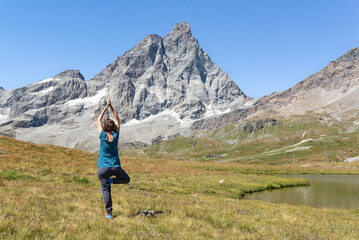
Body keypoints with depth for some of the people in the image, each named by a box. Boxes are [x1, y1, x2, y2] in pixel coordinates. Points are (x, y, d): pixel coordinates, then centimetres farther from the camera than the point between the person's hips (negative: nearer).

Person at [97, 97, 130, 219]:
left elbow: (99, 120, 3)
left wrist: (106, 107, 6)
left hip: (102, 168, 0)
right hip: (115, 166, 0)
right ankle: (112, 180, -4)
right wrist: (111, 107, 7)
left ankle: (109, 213, 1)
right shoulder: (116, 135, -7)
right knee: (126, 179, 23)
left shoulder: (103, 136, -10)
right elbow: (117, 120, 7)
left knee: (106, 190, 5)